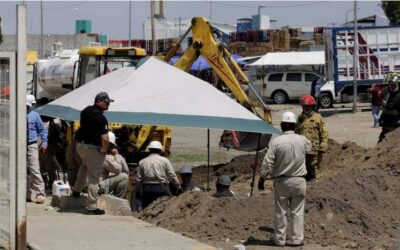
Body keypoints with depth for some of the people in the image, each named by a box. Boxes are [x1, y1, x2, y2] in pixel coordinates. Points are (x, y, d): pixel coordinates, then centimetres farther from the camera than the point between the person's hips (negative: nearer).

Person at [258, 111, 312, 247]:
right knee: (297, 211, 8)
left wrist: (262, 178, 0)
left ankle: (279, 239, 13)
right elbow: (309, 146, 20)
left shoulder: (276, 142, -13)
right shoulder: (303, 141, -5)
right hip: (299, 181, 1)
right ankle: (297, 238, 8)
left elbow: (267, 163, -12)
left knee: (280, 211, 8)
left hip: (281, 181, -1)